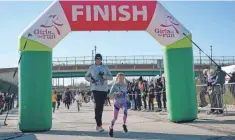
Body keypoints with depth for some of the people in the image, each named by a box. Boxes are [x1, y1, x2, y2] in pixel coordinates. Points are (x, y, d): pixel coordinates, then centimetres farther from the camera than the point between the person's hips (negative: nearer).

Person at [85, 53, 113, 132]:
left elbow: (111, 77, 6)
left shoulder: (105, 67, 10)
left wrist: (104, 76, -13)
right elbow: (86, 76, 15)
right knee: (97, 106, -14)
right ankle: (99, 125, -15)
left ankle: (98, 124, 20)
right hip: (95, 89, -2)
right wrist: (91, 79, -7)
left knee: (101, 107, 8)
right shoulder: (91, 67, 8)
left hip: (104, 89, 3)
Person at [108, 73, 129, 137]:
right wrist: (116, 93, -25)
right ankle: (111, 128, 26)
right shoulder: (115, 85, -4)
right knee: (115, 117, 1)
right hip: (116, 102, -2)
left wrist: (127, 100, 13)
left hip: (124, 102, 2)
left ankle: (124, 125, -7)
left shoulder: (125, 85, 8)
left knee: (125, 112, -28)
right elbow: (110, 94, -8)